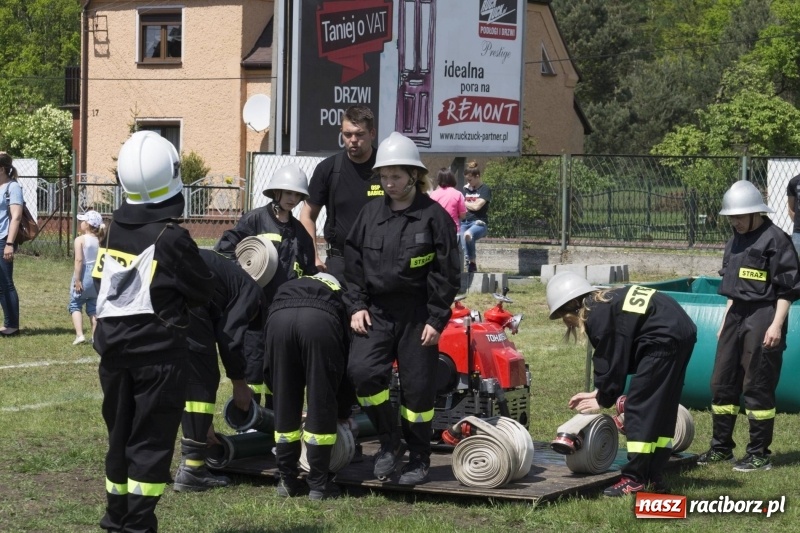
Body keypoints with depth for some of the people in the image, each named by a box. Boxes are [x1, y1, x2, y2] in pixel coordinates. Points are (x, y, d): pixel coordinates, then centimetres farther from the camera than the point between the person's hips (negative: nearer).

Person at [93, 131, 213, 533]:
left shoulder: (113, 231, 2)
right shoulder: (170, 238, -15)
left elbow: (100, 283, 8)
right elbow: (203, 292, -6)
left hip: (113, 346, 6)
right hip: (158, 350, -6)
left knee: (120, 434, 16)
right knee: (152, 439, 0)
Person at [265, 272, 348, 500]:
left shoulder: (287, 288, 44)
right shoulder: (340, 296, 40)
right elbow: (348, 361, 38)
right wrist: (344, 413, 46)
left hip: (279, 318, 2)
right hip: (321, 321, -2)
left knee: (283, 405, 16)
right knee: (322, 406, 11)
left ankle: (287, 481, 23)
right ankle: (318, 484, 15)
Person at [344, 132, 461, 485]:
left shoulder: (433, 216, -5)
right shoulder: (371, 213, 7)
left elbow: (447, 273, -5)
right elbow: (353, 261, 12)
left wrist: (436, 320, -9)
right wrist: (356, 306, 1)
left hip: (417, 315, -3)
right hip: (376, 312, 3)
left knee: (418, 388, 1)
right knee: (362, 370, -17)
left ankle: (419, 459, 17)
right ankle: (389, 442, 2)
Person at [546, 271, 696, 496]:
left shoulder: (597, 317, -9)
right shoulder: (607, 301, 20)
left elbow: (613, 362, -5)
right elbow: (612, 357, 26)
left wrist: (603, 399, 9)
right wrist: (598, 392, 24)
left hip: (664, 339, -10)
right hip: (684, 332, 10)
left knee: (639, 408, -5)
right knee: (663, 408, 15)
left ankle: (634, 479, -5)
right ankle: (655, 477, 18)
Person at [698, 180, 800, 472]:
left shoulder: (775, 239, -11)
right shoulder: (737, 240, 13)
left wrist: (776, 324, -18)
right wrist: (725, 322, 20)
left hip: (762, 317, -9)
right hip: (736, 316, 9)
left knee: (757, 387, -3)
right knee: (722, 382, 12)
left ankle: (759, 454, 6)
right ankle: (721, 447, 24)